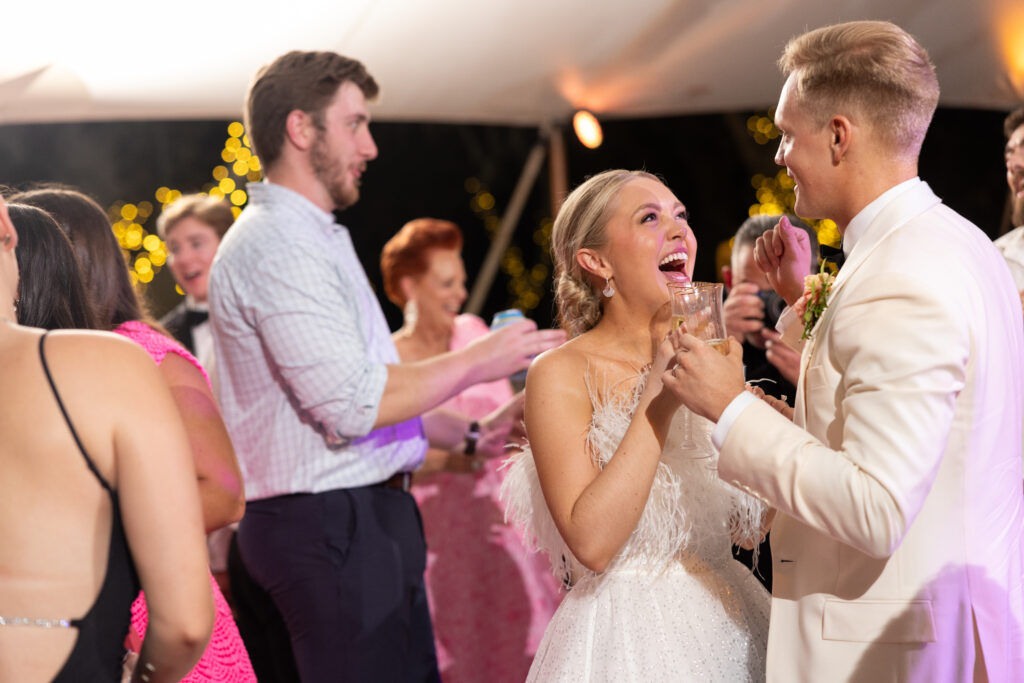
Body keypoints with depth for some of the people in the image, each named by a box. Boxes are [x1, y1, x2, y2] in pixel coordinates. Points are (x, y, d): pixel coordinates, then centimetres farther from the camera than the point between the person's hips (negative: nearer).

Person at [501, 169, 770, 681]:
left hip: (730, 629, 6)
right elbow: (591, 542, -23)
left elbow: (748, 526, 6)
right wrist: (658, 396, -21)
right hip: (628, 639, -6)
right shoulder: (562, 375, -10)